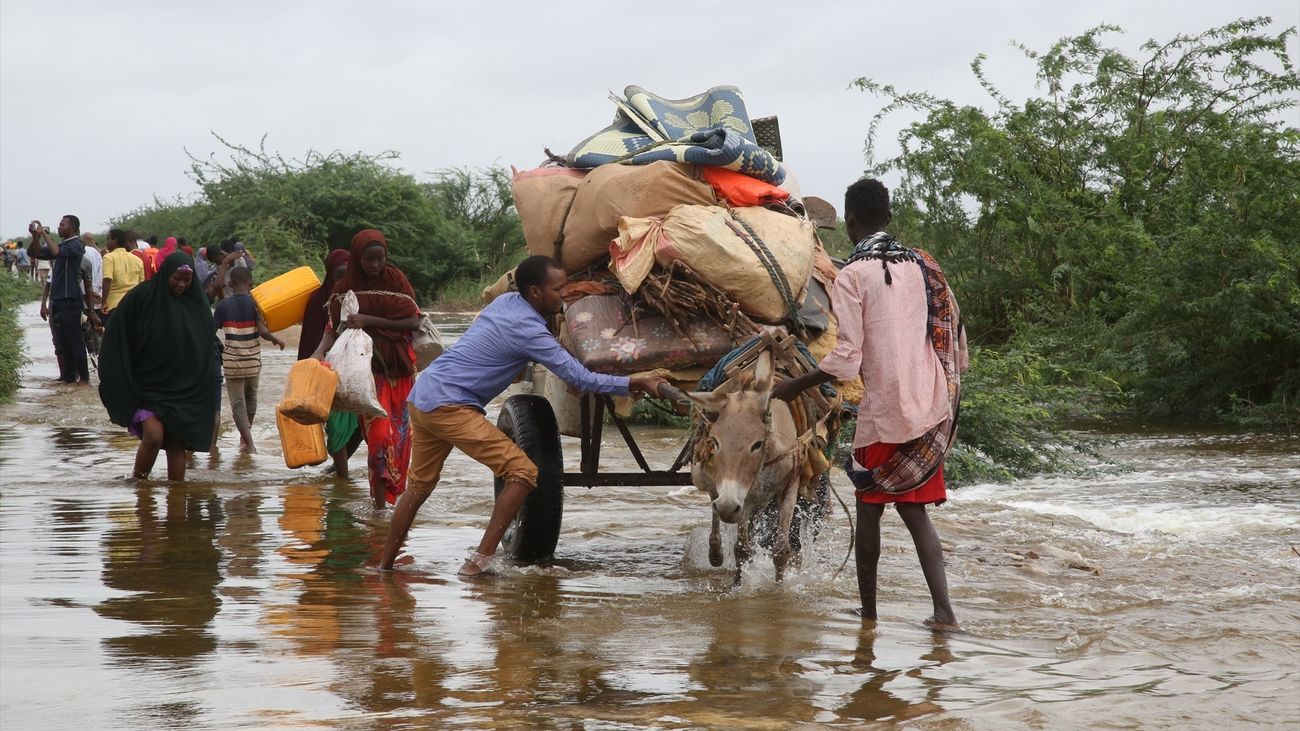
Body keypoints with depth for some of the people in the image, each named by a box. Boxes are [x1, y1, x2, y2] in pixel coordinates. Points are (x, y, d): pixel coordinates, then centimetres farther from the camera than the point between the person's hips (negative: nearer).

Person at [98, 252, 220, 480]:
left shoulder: (197, 304, 4)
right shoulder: (141, 298, -7)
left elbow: (208, 348, 14)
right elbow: (117, 338, -6)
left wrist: (208, 382, 10)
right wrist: (122, 383, -10)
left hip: (185, 390, 3)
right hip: (147, 386, -3)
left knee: (177, 444, 2)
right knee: (153, 435, -19)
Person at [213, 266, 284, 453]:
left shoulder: (223, 305, -4)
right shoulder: (255, 303, -6)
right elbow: (263, 331, -15)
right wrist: (276, 340, 3)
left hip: (232, 361, -1)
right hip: (253, 360, 1)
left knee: (237, 402, -1)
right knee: (250, 397, 22)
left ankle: (249, 441, -15)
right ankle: (245, 438, 31)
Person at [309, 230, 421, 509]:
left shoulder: (395, 278, 1)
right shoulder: (346, 288, 1)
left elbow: (413, 321, -6)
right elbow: (334, 327, -2)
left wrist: (369, 321, -15)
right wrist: (320, 351, -23)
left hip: (400, 365, 2)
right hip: (369, 367, -2)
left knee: (400, 432, 7)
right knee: (379, 432, -14)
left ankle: (394, 494, 21)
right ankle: (380, 504, -13)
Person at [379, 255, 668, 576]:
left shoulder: (506, 301, 10)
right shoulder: (529, 331, -15)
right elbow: (581, 379, -15)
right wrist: (638, 384, -13)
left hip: (421, 398, 10)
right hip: (450, 407, -10)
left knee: (420, 487, 23)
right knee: (523, 472, -11)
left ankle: (384, 566, 29)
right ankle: (479, 562, -15)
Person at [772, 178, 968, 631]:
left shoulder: (852, 276, -9)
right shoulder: (923, 266, 9)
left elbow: (846, 360, -14)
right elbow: (955, 338, 11)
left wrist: (794, 387, -3)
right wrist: (947, 397, 24)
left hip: (884, 409, -5)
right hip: (931, 407, 5)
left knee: (869, 508, 8)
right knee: (913, 509, 8)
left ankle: (868, 612, 12)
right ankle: (943, 610, -5)